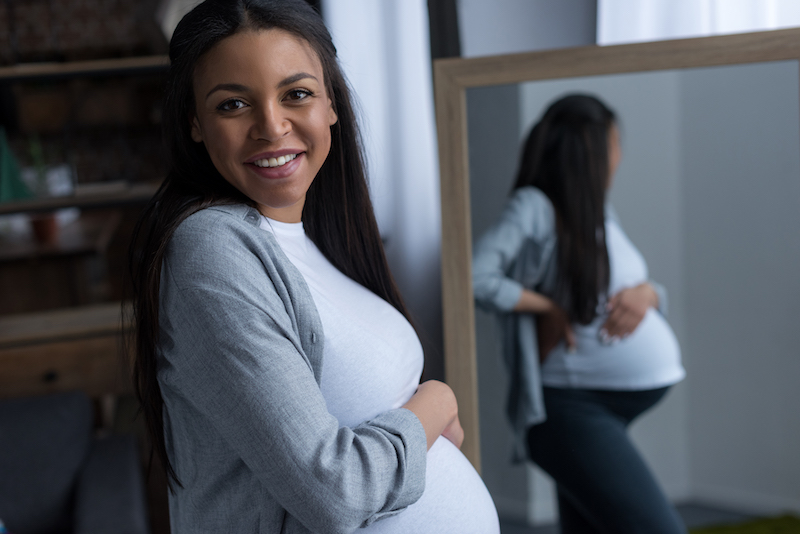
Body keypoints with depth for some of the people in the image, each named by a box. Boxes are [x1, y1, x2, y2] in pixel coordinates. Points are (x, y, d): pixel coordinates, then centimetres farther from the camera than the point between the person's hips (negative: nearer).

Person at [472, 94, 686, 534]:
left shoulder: (601, 213, 13)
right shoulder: (533, 207, -11)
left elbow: (657, 293, 18)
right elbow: (475, 278, -25)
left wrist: (645, 294, -6)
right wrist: (549, 308, -14)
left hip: (612, 410, 9)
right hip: (571, 408, -9)